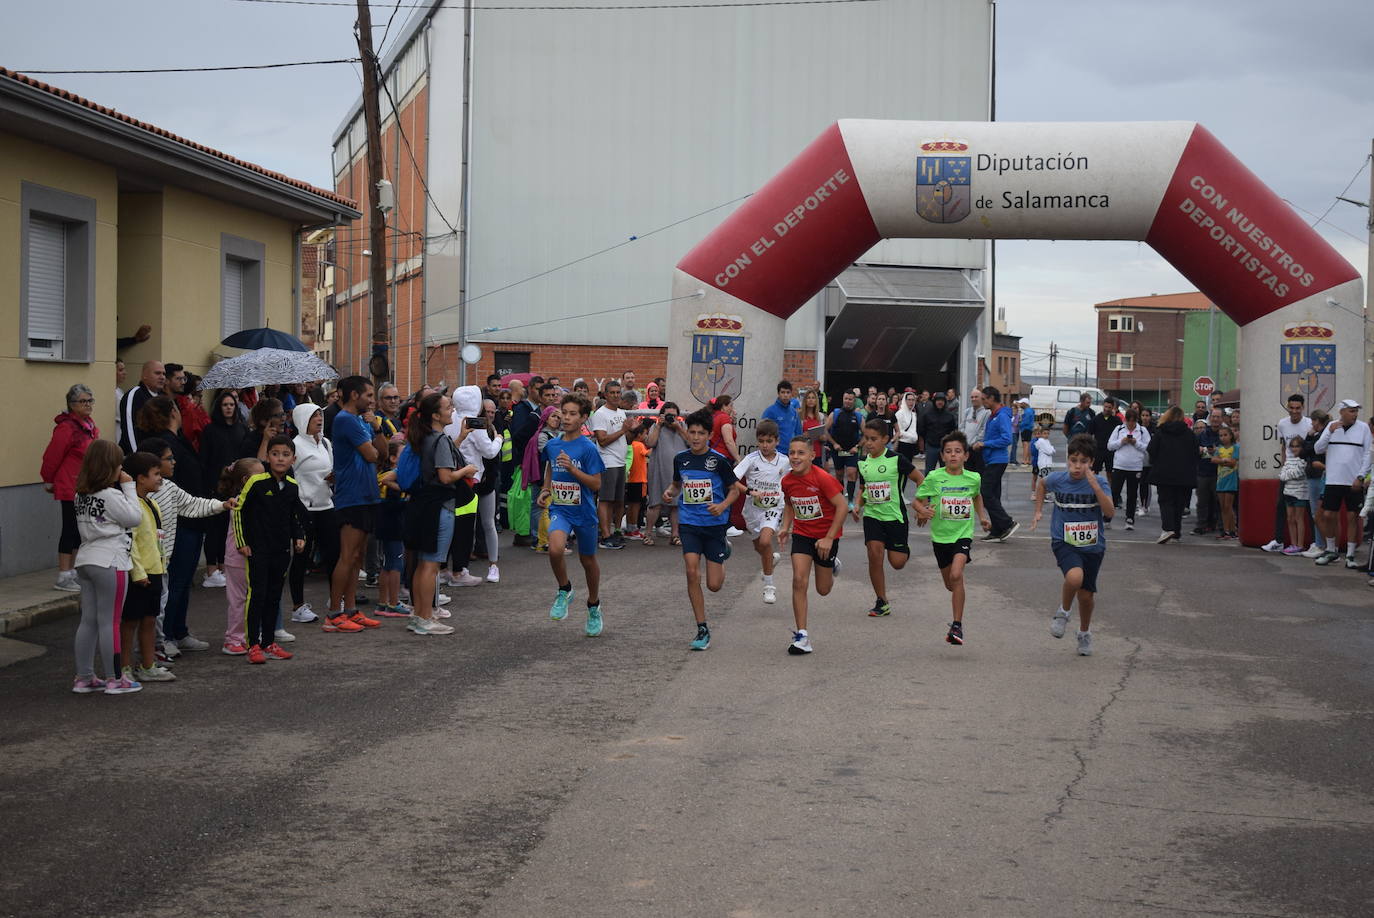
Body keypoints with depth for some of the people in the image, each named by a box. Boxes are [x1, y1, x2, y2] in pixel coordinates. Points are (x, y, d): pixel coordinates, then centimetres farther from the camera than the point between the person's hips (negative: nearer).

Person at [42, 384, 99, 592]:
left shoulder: (90, 427, 11)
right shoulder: (66, 428, -17)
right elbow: (52, 457, -13)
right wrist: (48, 481, -2)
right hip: (70, 488, -9)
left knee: (79, 530, 13)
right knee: (70, 530, -5)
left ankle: (72, 573, 23)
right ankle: (63, 577, 0)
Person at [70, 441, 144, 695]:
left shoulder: (81, 495, 9)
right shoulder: (111, 495, -15)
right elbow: (135, 518, -8)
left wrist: (124, 488, 10)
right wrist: (129, 487, -4)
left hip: (85, 560, 8)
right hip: (110, 562, -8)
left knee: (88, 620, 11)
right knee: (109, 622, -1)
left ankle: (84, 677, 15)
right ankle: (114, 679, 6)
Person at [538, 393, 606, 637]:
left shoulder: (588, 449, -11)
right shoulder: (551, 445, 3)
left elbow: (596, 484, -13)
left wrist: (572, 468, -24)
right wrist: (545, 491, 8)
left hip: (583, 511, -2)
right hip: (559, 509, 2)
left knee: (588, 560, 14)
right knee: (556, 548, -28)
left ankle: (594, 608, 37)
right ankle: (564, 591, -1)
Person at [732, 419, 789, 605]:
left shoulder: (784, 461, -4)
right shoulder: (751, 459, -11)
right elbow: (732, 480, -19)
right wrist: (749, 491, -30)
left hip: (774, 508, -2)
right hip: (753, 508, 2)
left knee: (765, 541, -25)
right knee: (758, 546, 19)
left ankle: (769, 585, -14)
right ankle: (771, 559, 57)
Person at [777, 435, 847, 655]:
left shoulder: (823, 478, -22)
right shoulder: (787, 481, -6)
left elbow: (842, 505, -19)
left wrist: (829, 538, -20)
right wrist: (786, 526, -1)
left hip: (826, 536, -3)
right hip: (801, 533, 3)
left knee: (823, 589, 9)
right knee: (799, 581, -14)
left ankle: (831, 564, 45)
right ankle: (802, 636, -9)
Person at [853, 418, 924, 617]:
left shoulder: (896, 459, -11)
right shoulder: (863, 463, 4)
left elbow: (920, 480, -5)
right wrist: (858, 504, 0)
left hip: (895, 515, -3)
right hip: (872, 515, 3)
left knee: (897, 563, -3)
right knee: (874, 553, -14)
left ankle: (904, 550, 37)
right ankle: (881, 602, -3)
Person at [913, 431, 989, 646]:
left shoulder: (973, 478, -2)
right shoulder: (934, 478, -8)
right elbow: (916, 501, -3)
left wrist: (982, 517, 15)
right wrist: (923, 510, -23)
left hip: (963, 534, -1)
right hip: (940, 535, 1)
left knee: (956, 575, -25)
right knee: (950, 584, 15)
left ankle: (957, 625, -18)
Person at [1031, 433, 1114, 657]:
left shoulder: (1099, 483, -11)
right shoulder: (1057, 479, -7)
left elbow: (1110, 512, -23)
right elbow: (1041, 483, 18)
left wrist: (1094, 485, -30)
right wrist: (1038, 511, 13)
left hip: (1092, 545, 1)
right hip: (1064, 542, -1)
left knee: (1086, 594, 10)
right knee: (1074, 577, -30)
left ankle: (1085, 633, 39)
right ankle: (1063, 612, 0)